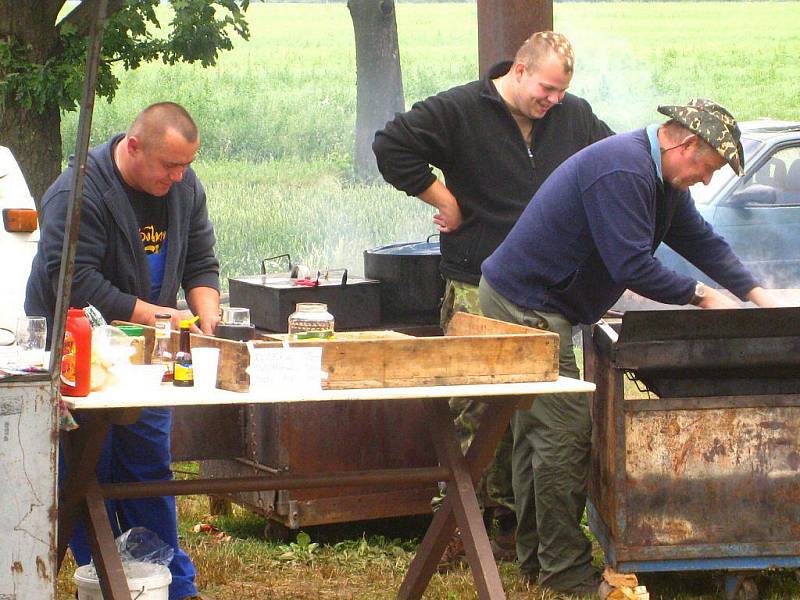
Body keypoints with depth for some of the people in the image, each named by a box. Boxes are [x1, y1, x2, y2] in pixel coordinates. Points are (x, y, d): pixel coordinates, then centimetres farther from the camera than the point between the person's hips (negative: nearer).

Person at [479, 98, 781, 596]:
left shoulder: (662, 180, 11)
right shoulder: (622, 172, -24)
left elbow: (700, 239, 19)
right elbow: (632, 265, -26)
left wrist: (754, 292, 11)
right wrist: (699, 296, -16)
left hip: (532, 307, 11)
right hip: (526, 307, -11)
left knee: (536, 432, 16)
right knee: (565, 433, -10)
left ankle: (536, 555, 23)